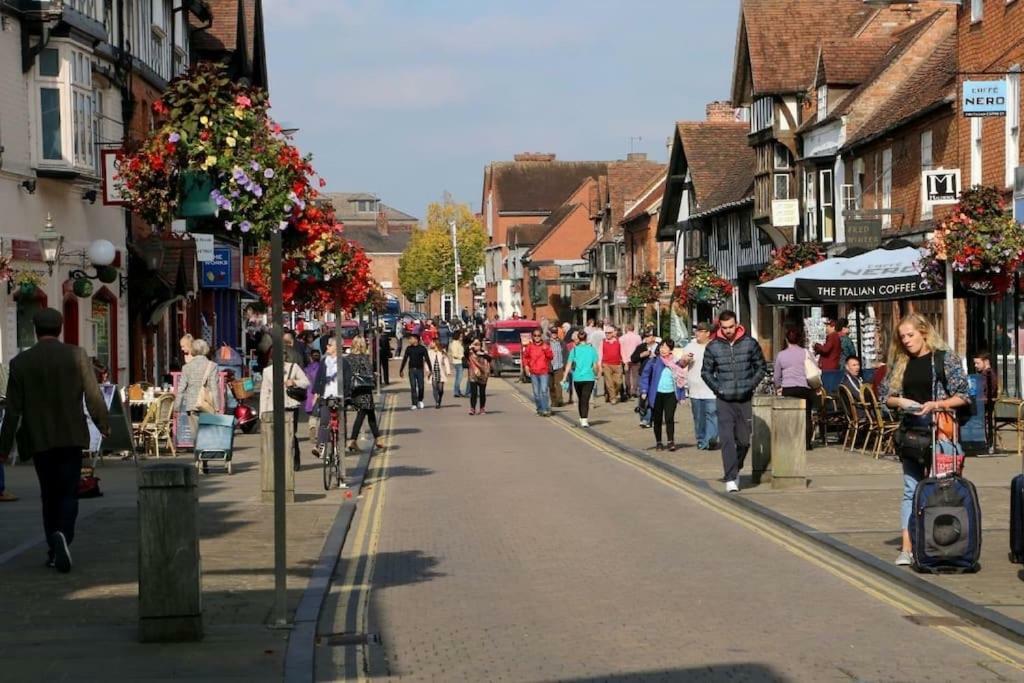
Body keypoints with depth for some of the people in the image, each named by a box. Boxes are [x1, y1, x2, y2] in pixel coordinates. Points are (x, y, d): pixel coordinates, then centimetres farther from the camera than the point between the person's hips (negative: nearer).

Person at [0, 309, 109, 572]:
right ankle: (63, 535, -23)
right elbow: (93, 396, -4)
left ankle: (54, 550, 15)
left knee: (50, 494, 14)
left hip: (39, 439, 1)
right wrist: (104, 425, 12)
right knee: (69, 493, 3)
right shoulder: (77, 355, -5)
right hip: (71, 436, -1)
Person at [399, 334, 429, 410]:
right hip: (411, 370, 2)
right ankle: (414, 404, -1)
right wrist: (401, 370, 12)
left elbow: (427, 359, 0)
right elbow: (404, 360, 12)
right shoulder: (408, 348, 6)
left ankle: (420, 401, 24)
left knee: (421, 387, -1)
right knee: (413, 387, -3)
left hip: (420, 369, -1)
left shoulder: (422, 348, 0)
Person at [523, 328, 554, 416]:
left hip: (544, 372, -3)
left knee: (544, 390, -15)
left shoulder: (546, 345, 2)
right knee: (536, 392, 8)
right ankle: (539, 409, 19)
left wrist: (546, 350, -20)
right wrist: (526, 365, 3)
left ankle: (546, 409, -14)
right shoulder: (530, 346, 6)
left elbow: (551, 356, -5)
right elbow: (525, 356, 17)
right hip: (533, 372, 3)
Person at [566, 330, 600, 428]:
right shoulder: (592, 349, 0)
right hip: (589, 378, -1)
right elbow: (597, 364, -1)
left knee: (580, 399, 17)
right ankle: (584, 420, -16)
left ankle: (582, 419, 26)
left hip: (577, 378, 1)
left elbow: (569, 365, -2)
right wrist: (598, 374, 14)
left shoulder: (574, 350, 1)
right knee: (585, 399, -3)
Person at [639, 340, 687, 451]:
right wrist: (644, 391, -8)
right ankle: (658, 442, 20)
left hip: (671, 394, 0)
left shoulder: (675, 362, 2)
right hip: (656, 394, 0)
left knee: (669, 418, -9)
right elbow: (645, 375, 0)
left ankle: (671, 441, -3)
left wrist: (681, 394, 5)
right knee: (657, 420, 9)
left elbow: (680, 378, 9)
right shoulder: (654, 361, -3)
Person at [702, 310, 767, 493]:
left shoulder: (750, 343, 0)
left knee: (744, 440, 9)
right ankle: (730, 479, -9)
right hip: (724, 401, -1)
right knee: (727, 440, -10)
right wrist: (717, 388, -3)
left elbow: (760, 367, 10)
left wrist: (751, 386, -2)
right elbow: (706, 371, 10)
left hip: (744, 400, 1)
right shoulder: (713, 346, -1)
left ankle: (736, 470, 33)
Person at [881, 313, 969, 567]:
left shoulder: (945, 358, -3)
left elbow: (963, 396, -4)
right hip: (910, 432, 4)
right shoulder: (900, 362, 9)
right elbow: (885, 396, 14)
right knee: (911, 491, 2)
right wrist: (900, 402, -7)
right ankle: (907, 548, -1)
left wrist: (935, 404, -17)